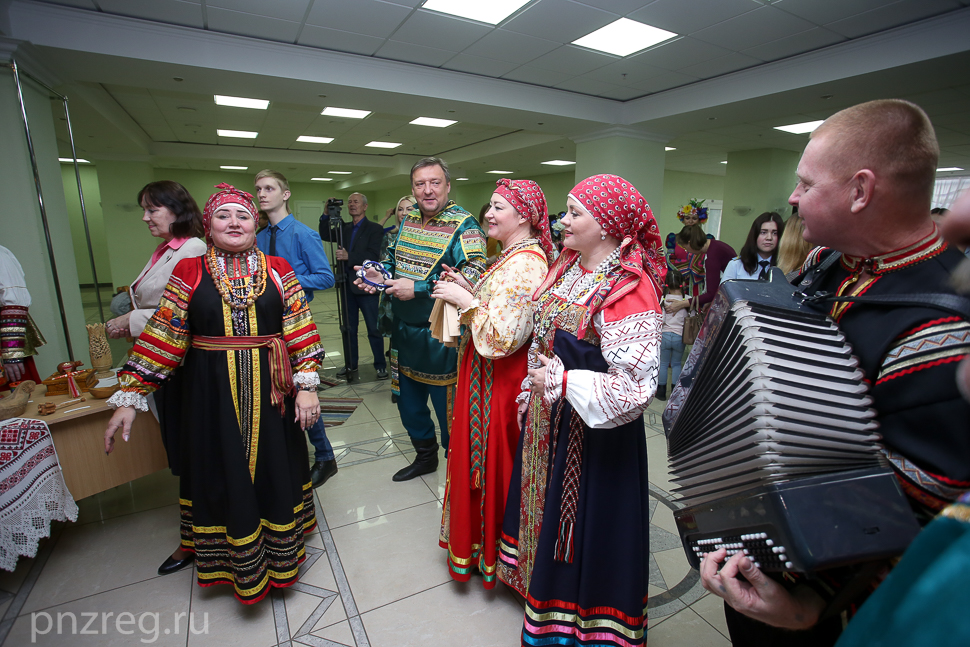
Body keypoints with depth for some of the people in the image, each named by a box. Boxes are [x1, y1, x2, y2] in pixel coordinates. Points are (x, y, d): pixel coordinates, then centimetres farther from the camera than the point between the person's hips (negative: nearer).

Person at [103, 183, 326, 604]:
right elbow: (161, 336, 1)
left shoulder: (278, 270, 1)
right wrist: (129, 397, -2)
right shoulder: (189, 272, 2)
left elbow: (300, 331, -2)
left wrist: (307, 385, -8)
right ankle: (239, 562, 32)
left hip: (269, 390, 0)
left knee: (273, 466, 10)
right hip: (212, 391, 0)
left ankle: (280, 554, 33)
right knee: (223, 470, 9)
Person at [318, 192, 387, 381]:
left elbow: (373, 256, -15)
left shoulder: (374, 229, -5)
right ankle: (350, 364, 25)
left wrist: (348, 257, -24)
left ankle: (381, 365, 13)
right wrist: (327, 214, -8)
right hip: (347, 285, 6)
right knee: (349, 328, 13)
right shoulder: (345, 228, 13)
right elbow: (325, 235, 3)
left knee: (373, 329, 2)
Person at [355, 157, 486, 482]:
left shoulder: (464, 226, -14)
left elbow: (472, 279, -26)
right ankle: (425, 456, 46)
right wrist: (381, 275, 0)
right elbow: (394, 257, 22)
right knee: (409, 404, 22)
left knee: (448, 409, 7)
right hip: (405, 332, 8)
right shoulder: (408, 219, 8)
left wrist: (417, 289, -26)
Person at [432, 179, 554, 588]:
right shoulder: (513, 256, 11)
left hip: (499, 382, -10)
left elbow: (502, 336, -28)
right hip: (485, 375, 10)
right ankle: (477, 541, 43)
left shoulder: (525, 265, -22)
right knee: (482, 456, 22)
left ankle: (487, 550, 32)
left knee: (491, 459, 7)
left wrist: (465, 300, -20)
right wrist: (466, 290, 4)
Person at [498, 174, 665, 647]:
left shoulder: (629, 289, -24)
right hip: (547, 419, 8)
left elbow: (633, 390, -28)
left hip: (592, 431, -8)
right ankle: (541, 585, 53)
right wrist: (533, 391, 17)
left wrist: (559, 382, -22)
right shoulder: (566, 265, 2)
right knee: (547, 505, 25)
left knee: (582, 526, 12)